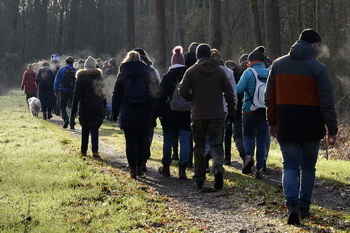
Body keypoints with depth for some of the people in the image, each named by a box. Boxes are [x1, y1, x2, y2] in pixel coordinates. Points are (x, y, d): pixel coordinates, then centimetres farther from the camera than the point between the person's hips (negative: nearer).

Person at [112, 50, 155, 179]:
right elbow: (152, 94, 1)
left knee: (130, 142, 1)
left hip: (127, 115, -1)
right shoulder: (146, 73, 4)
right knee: (141, 141, 10)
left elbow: (116, 95, 3)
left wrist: (115, 113, 8)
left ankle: (132, 169, -1)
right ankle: (140, 168, 10)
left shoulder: (122, 74, 2)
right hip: (143, 114, 1)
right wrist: (151, 111, 4)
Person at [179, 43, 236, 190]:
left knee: (199, 147, 10)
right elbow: (229, 92, 1)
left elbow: (183, 91, -7)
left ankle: (199, 181, 11)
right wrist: (231, 112, 9)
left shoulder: (191, 71, -2)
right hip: (217, 115, 0)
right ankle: (218, 167, -26)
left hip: (198, 116, 0)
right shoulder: (219, 71, 2)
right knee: (217, 145, 4)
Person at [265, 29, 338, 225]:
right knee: (308, 167, 14)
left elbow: (270, 97, 9)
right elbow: (327, 102, -10)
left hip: (286, 127, 2)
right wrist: (332, 130, -5)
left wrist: (273, 123, 18)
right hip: (311, 127, -2)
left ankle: (293, 204, -19)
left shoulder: (278, 65, 5)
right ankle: (304, 207, 17)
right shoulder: (318, 68, -8)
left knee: (290, 166, 2)